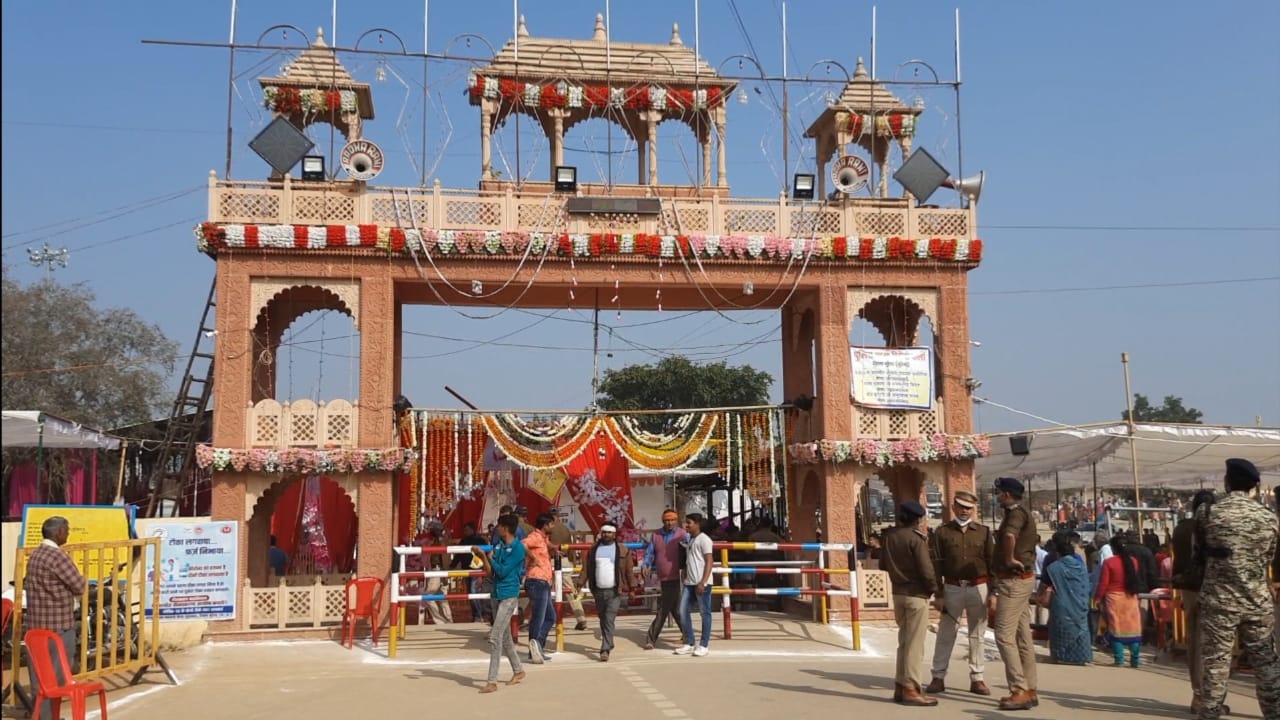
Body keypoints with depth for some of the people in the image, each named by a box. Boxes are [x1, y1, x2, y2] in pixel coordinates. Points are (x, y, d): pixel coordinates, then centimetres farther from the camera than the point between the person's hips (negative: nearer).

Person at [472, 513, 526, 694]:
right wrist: (482, 556, -6)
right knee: (505, 637, 16)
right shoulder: (498, 545, 9)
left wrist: (490, 557, -7)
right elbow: (490, 572, 8)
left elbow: (502, 571, -17)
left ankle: (492, 681, -11)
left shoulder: (518, 547, -13)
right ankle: (518, 671, 33)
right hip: (497, 594, 8)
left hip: (509, 595, -8)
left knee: (495, 637, -13)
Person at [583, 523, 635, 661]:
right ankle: (608, 644, 33)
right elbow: (586, 568, 8)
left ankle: (605, 650, -15)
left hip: (615, 592, -4)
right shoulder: (594, 550, 9)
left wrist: (632, 587, 0)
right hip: (598, 591, 4)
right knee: (603, 620, 15)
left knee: (609, 620, -13)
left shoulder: (623, 550, 0)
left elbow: (629, 570, 1)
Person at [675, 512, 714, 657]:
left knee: (704, 613, 0)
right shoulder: (688, 539, 17)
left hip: (701, 583, -8)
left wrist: (703, 582, -20)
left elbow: (709, 562, -14)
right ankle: (689, 643, 15)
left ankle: (704, 645, 7)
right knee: (683, 612, 6)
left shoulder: (704, 539, -9)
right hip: (689, 582, 8)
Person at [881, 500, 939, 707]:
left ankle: (900, 686, 20)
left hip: (898, 593, 7)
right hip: (916, 594, -7)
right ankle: (911, 690, 0)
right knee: (915, 643, -2)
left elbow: (883, 565, 13)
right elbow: (926, 569, -17)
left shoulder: (890, 536, 5)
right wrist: (934, 589, -4)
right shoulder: (916, 539, -16)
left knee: (904, 641, 16)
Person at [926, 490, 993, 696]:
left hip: (978, 588, 1)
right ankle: (938, 677, 10)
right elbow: (936, 564, -1)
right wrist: (938, 594, -5)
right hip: (952, 588, -1)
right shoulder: (943, 532, 1)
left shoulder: (983, 532, 6)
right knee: (946, 634, 3)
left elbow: (991, 563, 5)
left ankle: (977, 678, 14)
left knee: (977, 635, 7)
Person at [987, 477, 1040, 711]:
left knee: (1004, 636, -9)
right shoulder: (1023, 514, 18)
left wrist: (1009, 559, -21)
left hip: (1013, 580, -10)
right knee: (1023, 636, 11)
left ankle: (1020, 691, -10)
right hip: (1023, 579, 10)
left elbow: (1010, 535, -39)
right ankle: (1029, 690, 15)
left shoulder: (1015, 513, -14)